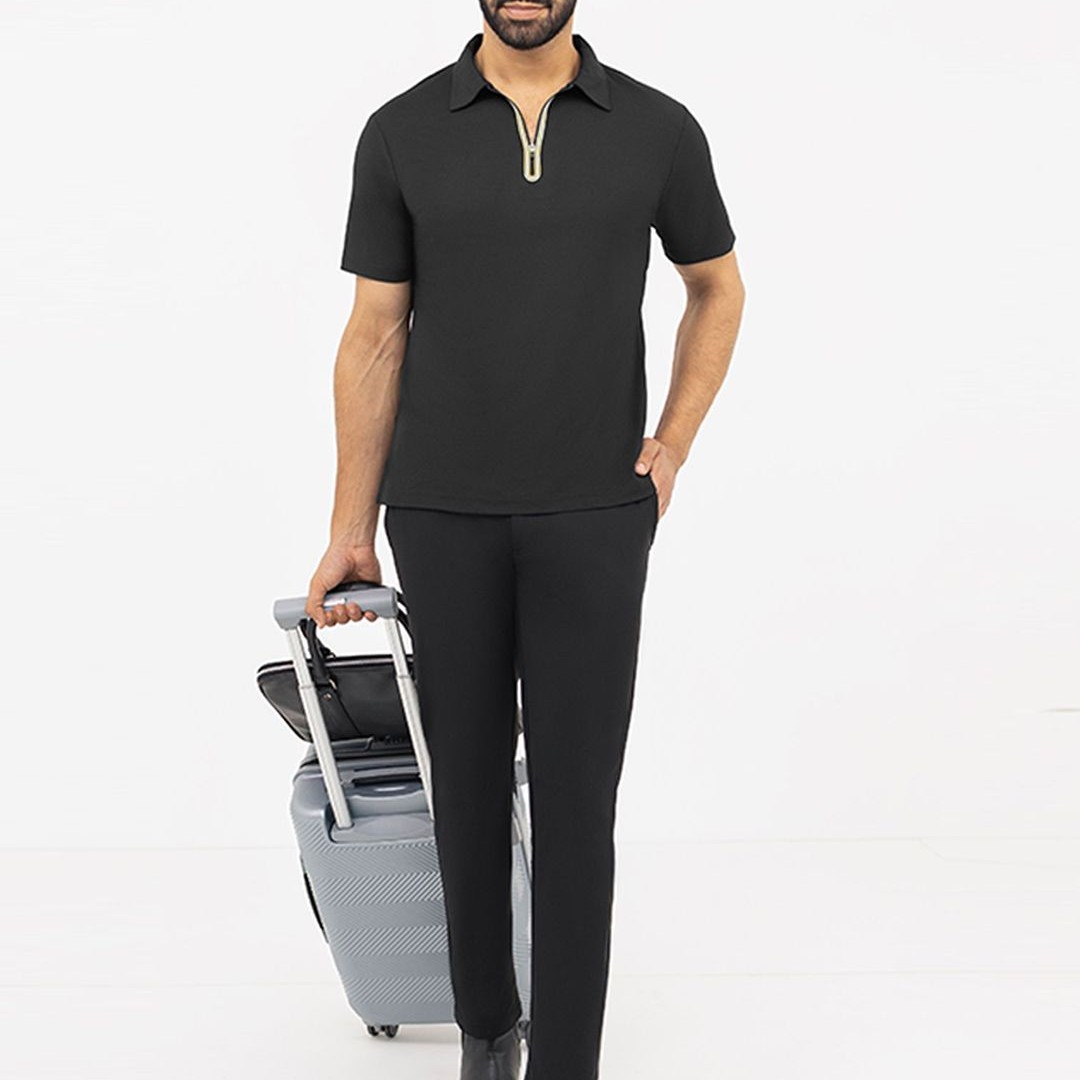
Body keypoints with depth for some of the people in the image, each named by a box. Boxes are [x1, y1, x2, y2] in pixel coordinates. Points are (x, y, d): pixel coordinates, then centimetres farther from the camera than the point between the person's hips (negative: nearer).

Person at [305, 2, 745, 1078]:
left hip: (594, 520, -1)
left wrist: (673, 443, 2)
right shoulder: (401, 132, -1)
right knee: (467, 785, 11)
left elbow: (717, 289, 14)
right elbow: (375, 337, 2)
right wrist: (351, 528, 2)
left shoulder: (658, 129, 0)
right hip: (442, 520, 1)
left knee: (575, 798, 0)